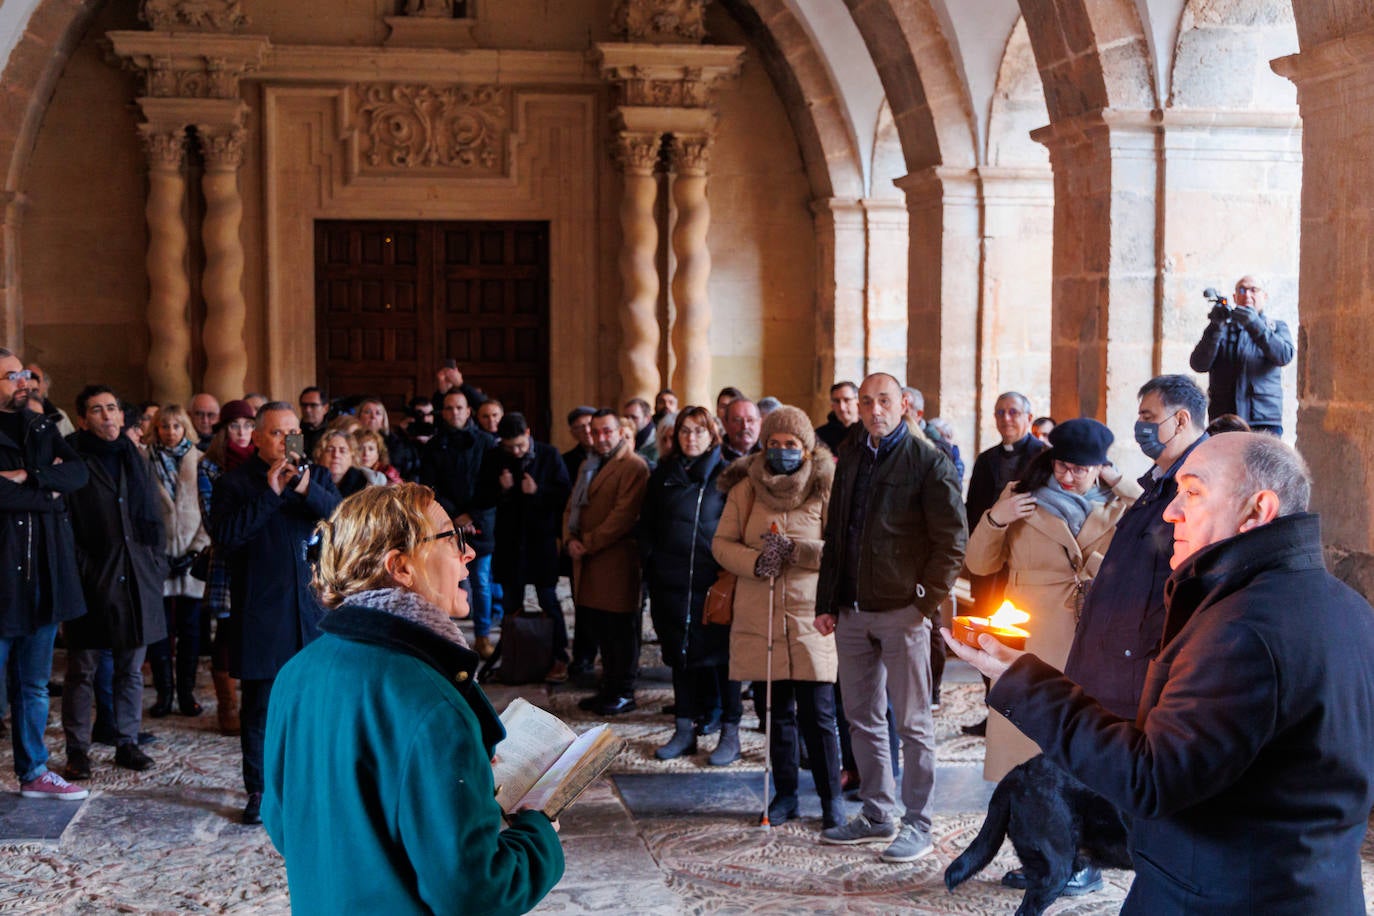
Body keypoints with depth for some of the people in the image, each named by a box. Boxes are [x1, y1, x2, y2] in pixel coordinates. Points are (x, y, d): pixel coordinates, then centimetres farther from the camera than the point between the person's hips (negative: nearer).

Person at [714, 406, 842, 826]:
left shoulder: (826, 488, 0)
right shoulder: (745, 488, 7)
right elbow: (722, 543, 6)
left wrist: (793, 548, -18)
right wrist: (755, 562, -12)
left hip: (811, 616, -3)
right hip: (759, 616, 3)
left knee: (817, 714, -3)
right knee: (776, 711, 11)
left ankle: (831, 799, 11)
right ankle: (785, 794, 24)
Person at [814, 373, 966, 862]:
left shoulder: (928, 461, -7)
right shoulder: (851, 457, 12)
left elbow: (952, 542, -9)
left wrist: (926, 601, -13)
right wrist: (826, 602, 11)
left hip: (903, 610, -6)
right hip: (852, 610, 7)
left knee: (912, 722, 1)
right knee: (862, 719, 13)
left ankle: (918, 824, 10)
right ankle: (876, 814, 25)